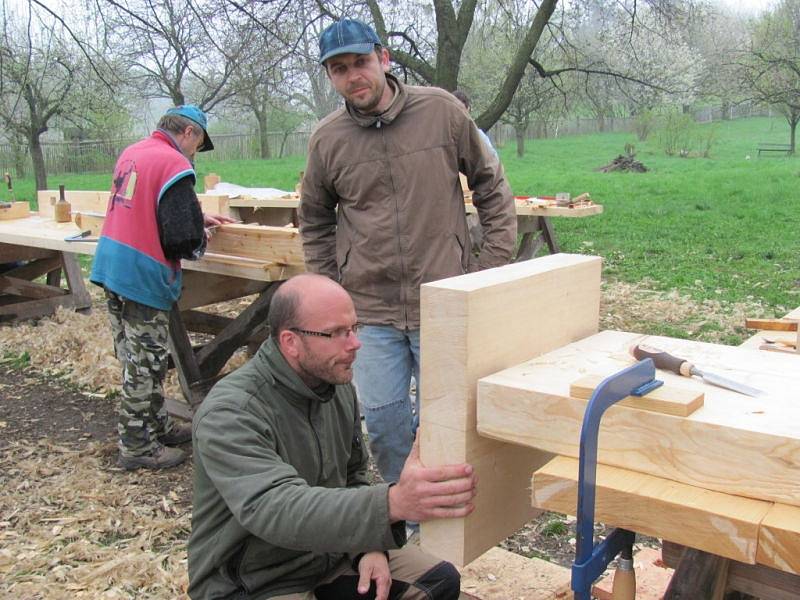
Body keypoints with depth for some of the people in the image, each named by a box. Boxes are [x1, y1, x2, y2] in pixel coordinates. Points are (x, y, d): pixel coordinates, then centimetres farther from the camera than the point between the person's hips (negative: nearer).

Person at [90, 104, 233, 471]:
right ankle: (137, 447, 13)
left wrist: (200, 217, 22)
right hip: (143, 276, -9)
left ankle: (156, 425, 32)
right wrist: (199, 242, 0)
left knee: (135, 358, 18)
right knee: (145, 364, 2)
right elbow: (182, 237, -22)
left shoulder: (131, 153, 11)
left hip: (110, 265, 9)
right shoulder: (174, 165, -16)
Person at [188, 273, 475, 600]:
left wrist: (371, 546, -8)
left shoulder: (338, 385, -2)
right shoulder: (230, 413, -27)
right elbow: (275, 509, -41)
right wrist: (392, 503, -54)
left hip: (330, 555, 7)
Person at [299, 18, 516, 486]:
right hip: (370, 309, 2)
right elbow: (315, 223, 16)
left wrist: (494, 264, 1)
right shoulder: (327, 139, 0)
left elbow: (492, 187, 5)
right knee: (383, 420, 8)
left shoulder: (442, 111, -5)